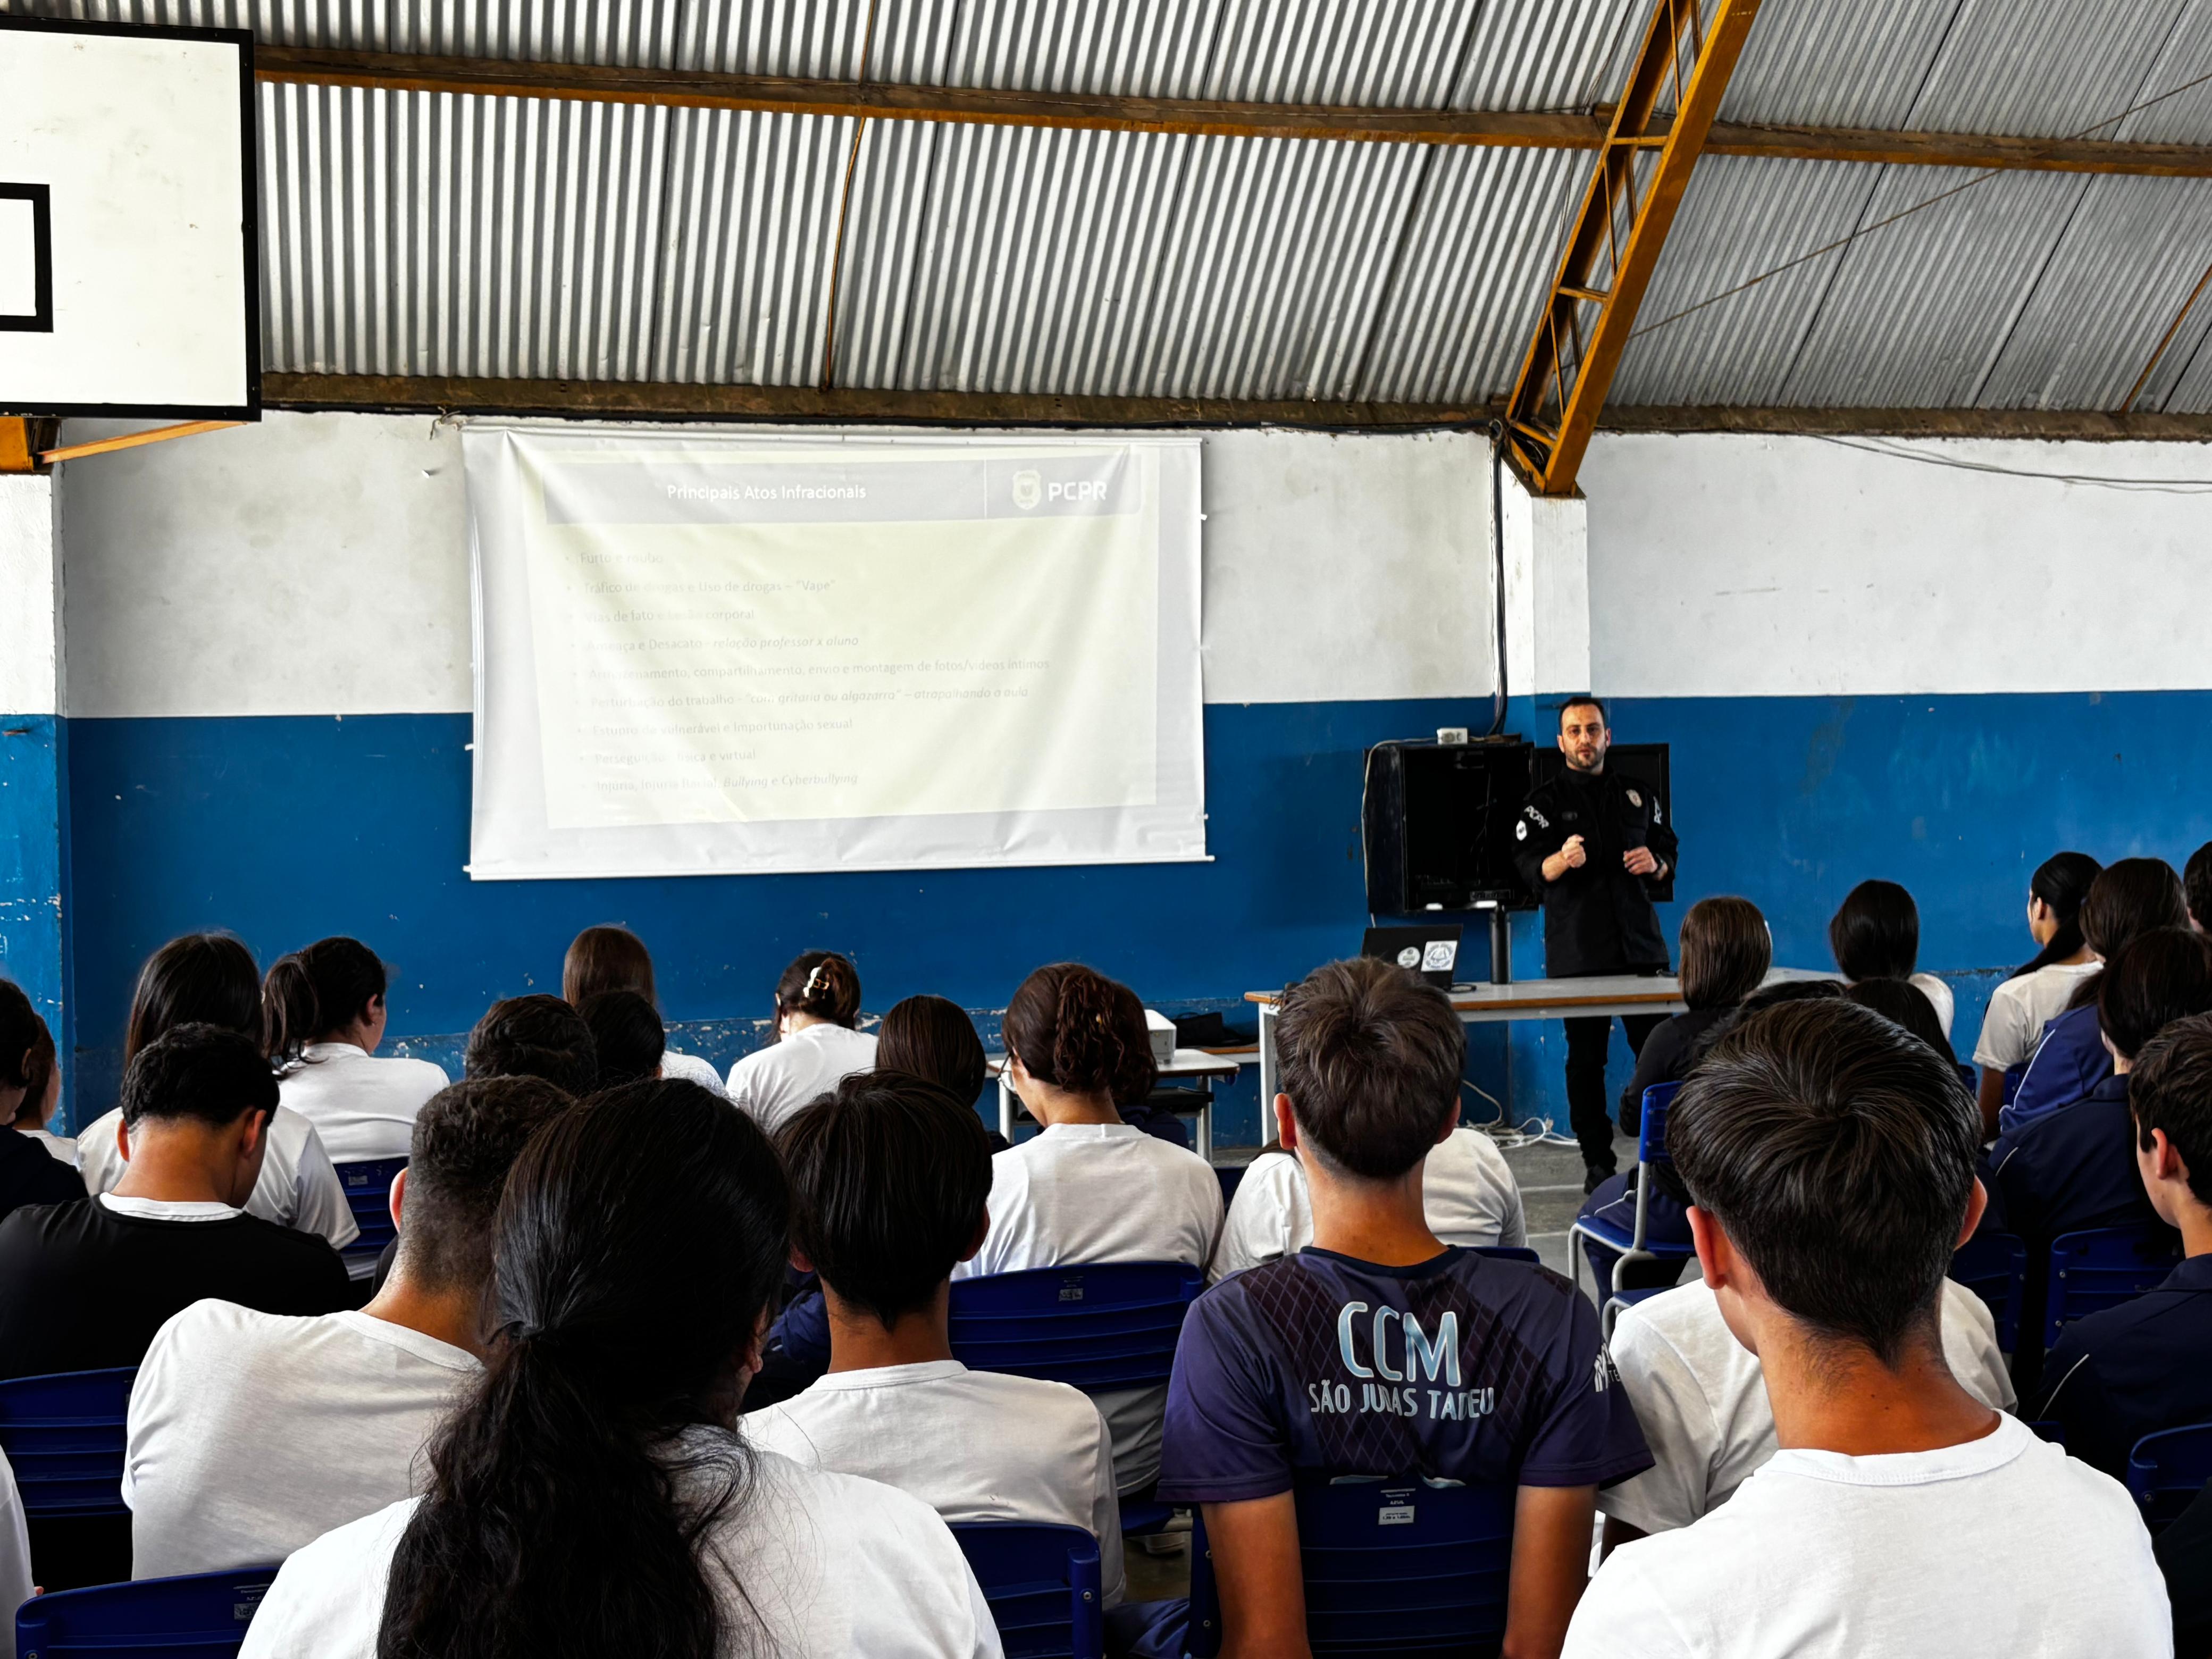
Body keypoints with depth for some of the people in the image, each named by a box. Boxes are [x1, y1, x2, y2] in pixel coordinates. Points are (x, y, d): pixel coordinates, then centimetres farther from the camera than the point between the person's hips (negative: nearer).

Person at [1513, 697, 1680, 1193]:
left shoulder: (1637, 795, 15)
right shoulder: (1544, 802, 3)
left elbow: (1668, 859, 21)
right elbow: (1531, 868, -8)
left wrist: (1655, 864, -2)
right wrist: (1563, 860, -30)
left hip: (1640, 944, 3)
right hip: (1578, 951, -2)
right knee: (1586, 1057, -1)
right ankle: (1597, 1161, 6)